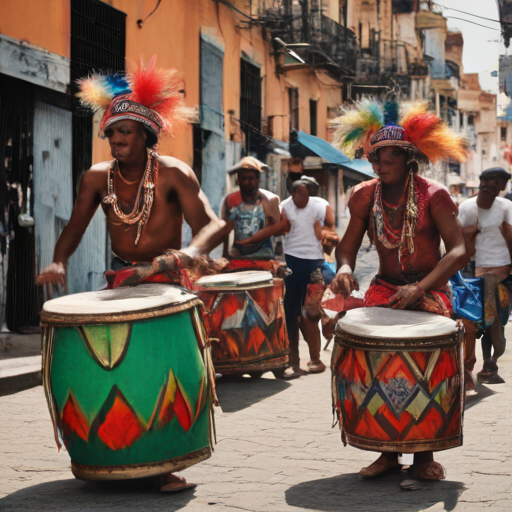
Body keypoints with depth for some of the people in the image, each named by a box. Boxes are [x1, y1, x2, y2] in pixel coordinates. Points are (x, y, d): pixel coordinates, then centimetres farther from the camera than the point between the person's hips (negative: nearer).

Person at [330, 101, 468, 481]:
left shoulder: (433, 196, -10)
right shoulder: (365, 197, 1)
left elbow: (459, 251, -19)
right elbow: (348, 246, 3)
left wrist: (420, 288, -32)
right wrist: (345, 268, -22)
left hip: (430, 289, -3)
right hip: (385, 288, 3)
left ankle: (424, 453, -12)